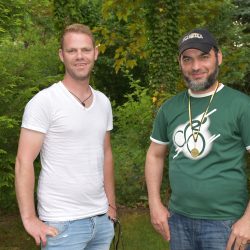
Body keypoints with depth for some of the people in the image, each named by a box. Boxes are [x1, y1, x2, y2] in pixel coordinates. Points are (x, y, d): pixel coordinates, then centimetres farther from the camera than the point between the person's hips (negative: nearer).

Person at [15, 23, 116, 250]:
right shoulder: (45, 101, -11)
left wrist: (112, 205, 14)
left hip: (102, 219, 6)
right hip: (62, 223, -6)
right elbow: (24, 162, -14)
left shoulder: (103, 102, 8)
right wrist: (30, 219, -18)